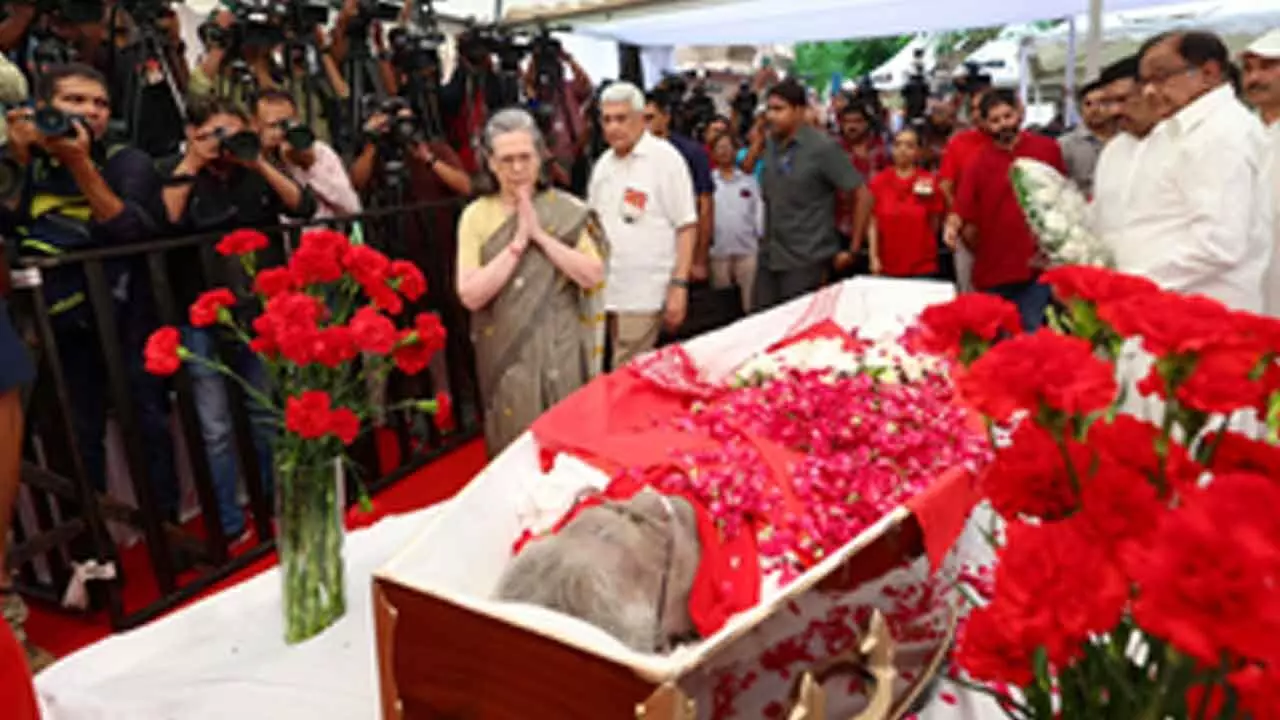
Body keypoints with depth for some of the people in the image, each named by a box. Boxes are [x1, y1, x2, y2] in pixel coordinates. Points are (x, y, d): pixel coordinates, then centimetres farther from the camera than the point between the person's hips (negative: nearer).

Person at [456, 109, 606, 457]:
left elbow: (593, 275, -9)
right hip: (508, 355, 0)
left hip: (563, 352, 0)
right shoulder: (476, 216, -2)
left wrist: (540, 235, -14)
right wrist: (517, 243, -15)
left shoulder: (568, 210, -2)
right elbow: (471, 295, -10)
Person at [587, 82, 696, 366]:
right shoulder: (603, 163, 13)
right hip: (605, 292, 6)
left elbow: (686, 227, -8)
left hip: (644, 297, -6)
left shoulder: (665, 158, -5)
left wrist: (679, 285, -15)